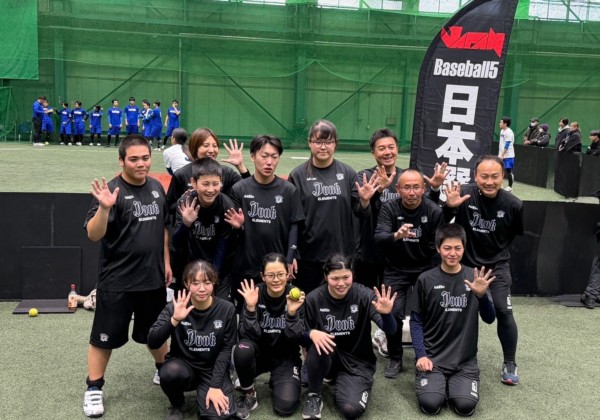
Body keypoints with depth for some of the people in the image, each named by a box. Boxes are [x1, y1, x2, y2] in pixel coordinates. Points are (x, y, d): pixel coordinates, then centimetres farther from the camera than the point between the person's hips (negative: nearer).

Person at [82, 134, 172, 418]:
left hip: (153, 278, 5)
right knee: (105, 337, 8)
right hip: (117, 282, -5)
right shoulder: (112, 191, -15)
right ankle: (93, 389, 26)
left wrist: (166, 261, 14)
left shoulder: (156, 187, 3)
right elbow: (93, 235, -23)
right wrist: (104, 208, -39)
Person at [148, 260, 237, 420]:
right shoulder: (175, 306, -12)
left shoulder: (227, 309, -11)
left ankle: (202, 391, 11)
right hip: (183, 364, 1)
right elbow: (152, 343, -21)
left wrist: (215, 385, -14)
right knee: (170, 372, -34)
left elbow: (226, 349, -6)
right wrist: (175, 320, -37)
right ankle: (177, 406, 0)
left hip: (213, 370, 0)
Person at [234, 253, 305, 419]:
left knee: (285, 406, -19)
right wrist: (251, 309, -35)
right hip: (259, 353, 0)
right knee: (242, 349, -33)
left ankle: (277, 382, 16)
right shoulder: (255, 294, -15)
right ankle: (248, 394, -5)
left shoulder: (296, 297, -14)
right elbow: (246, 336, -21)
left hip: (285, 357, 0)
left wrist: (292, 314, -34)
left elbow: (297, 340, -18)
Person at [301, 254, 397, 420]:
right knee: (318, 344, -33)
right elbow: (302, 333, -2)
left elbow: (390, 330, -20)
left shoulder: (364, 295, -14)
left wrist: (386, 313, -44)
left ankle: (341, 381, 13)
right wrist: (312, 333, -26)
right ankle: (314, 395, -7)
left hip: (357, 361, -1)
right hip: (327, 358, 1)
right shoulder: (314, 299, -11)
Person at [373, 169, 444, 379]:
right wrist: (396, 235, -43)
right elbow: (379, 238, -22)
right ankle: (395, 358, 9)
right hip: (396, 271, 0)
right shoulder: (389, 208, -9)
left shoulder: (434, 211, -8)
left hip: (425, 270, 1)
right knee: (393, 313, -15)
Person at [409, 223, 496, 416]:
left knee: (465, 406, -18)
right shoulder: (426, 280, -4)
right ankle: (439, 382, 15)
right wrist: (420, 355, -11)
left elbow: (489, 319, -2)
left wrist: (482, 295, -21)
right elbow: (416, 321, 0)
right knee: (430, 404, -19)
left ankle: (452, 384, 15)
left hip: (465, 358, 1)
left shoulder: (474, 277, 0)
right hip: (432, 356, -1)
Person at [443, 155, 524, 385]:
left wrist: (498, 248, 5)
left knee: (504, 312, -9)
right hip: (465, 263, 0)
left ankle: (510, 364, 12)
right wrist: (449, 206, -32)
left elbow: (516, 234, 5)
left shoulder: (513, 204, -15)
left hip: (497, 265, 0)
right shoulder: (464, 194, -20)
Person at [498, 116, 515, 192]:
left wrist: (502, 155, -22)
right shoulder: (502, 131, 11)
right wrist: (499, 154, 17)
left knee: (509, 171, -2)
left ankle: (510, 187, 8)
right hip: (501, 155, 8)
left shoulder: (509, 132, -16)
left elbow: (507, 145, -20)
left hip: (508, 155, -8)